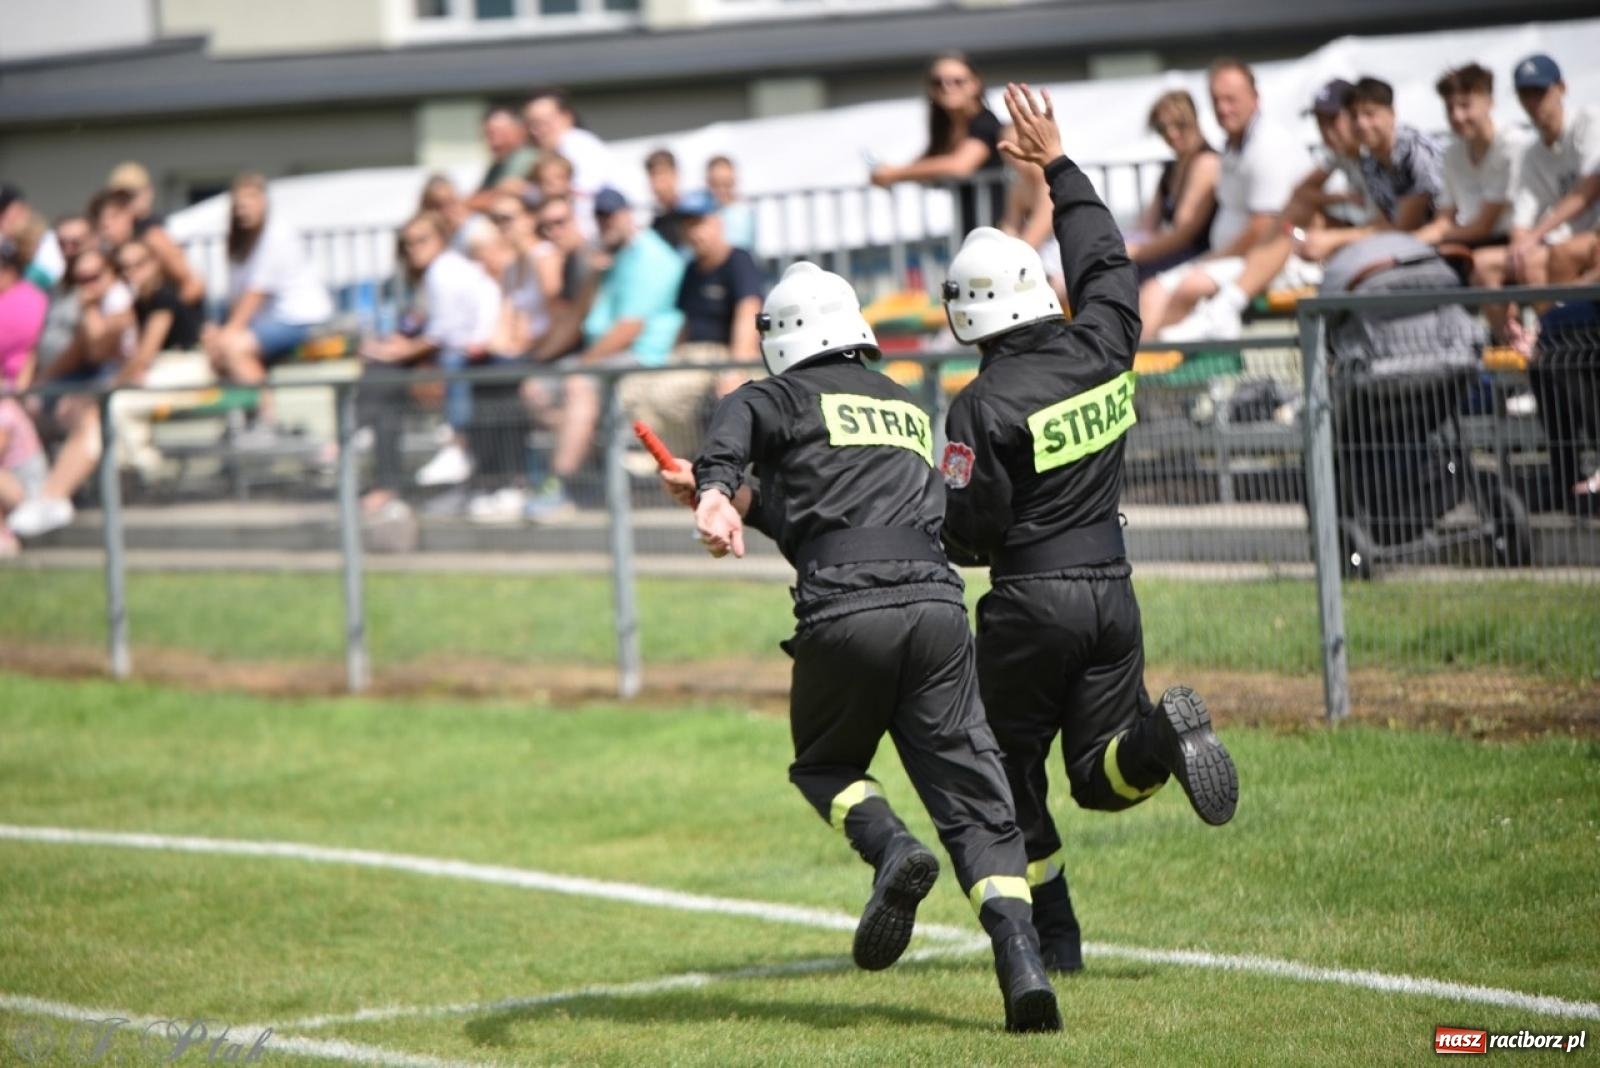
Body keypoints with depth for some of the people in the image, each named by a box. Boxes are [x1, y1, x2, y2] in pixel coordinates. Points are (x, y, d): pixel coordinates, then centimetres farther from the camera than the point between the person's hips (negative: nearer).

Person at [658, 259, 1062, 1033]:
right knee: (973, 800, 2)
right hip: (936, 600, 4)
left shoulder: (784, 397, 13)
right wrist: (736, 499, 40)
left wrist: (715, 493, -30)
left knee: (825, 764, 21)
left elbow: (734, 426, -12)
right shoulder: (908, 409, 30)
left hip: (846, 610, -4)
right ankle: (1022, 962, -17)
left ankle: (891, 848, -10)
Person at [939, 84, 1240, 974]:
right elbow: (1108, 261, 20)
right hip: (1112, 592, 5)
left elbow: (971, 530, -15)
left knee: (1011, 772, 13)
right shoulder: (1101, 350, 0)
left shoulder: (986, 404, -16)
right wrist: (1059, 166, 29)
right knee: (1105, 779, 11)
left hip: (1031, 601, -5)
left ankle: (1053, 934, 11)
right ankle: (1162, 734, -22)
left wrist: (952, 540, 9)